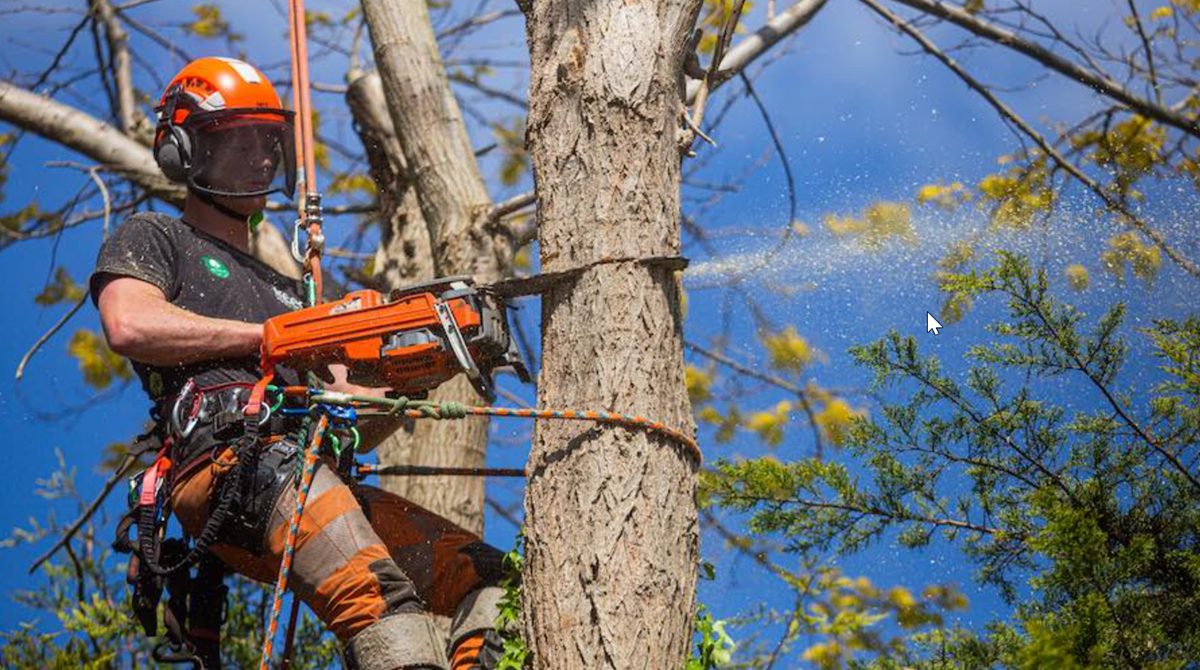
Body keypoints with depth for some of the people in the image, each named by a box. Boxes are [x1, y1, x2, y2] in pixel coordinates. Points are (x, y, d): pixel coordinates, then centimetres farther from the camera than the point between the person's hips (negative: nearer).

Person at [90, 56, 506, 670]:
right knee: (381, 601, -32)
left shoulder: (284, 290, 38)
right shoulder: (152, 239, 19)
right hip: (230, 465, -8)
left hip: (308, 472, 8)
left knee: (487, 576, -7)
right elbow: (131, 326, -5)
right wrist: (276, 337, 1)